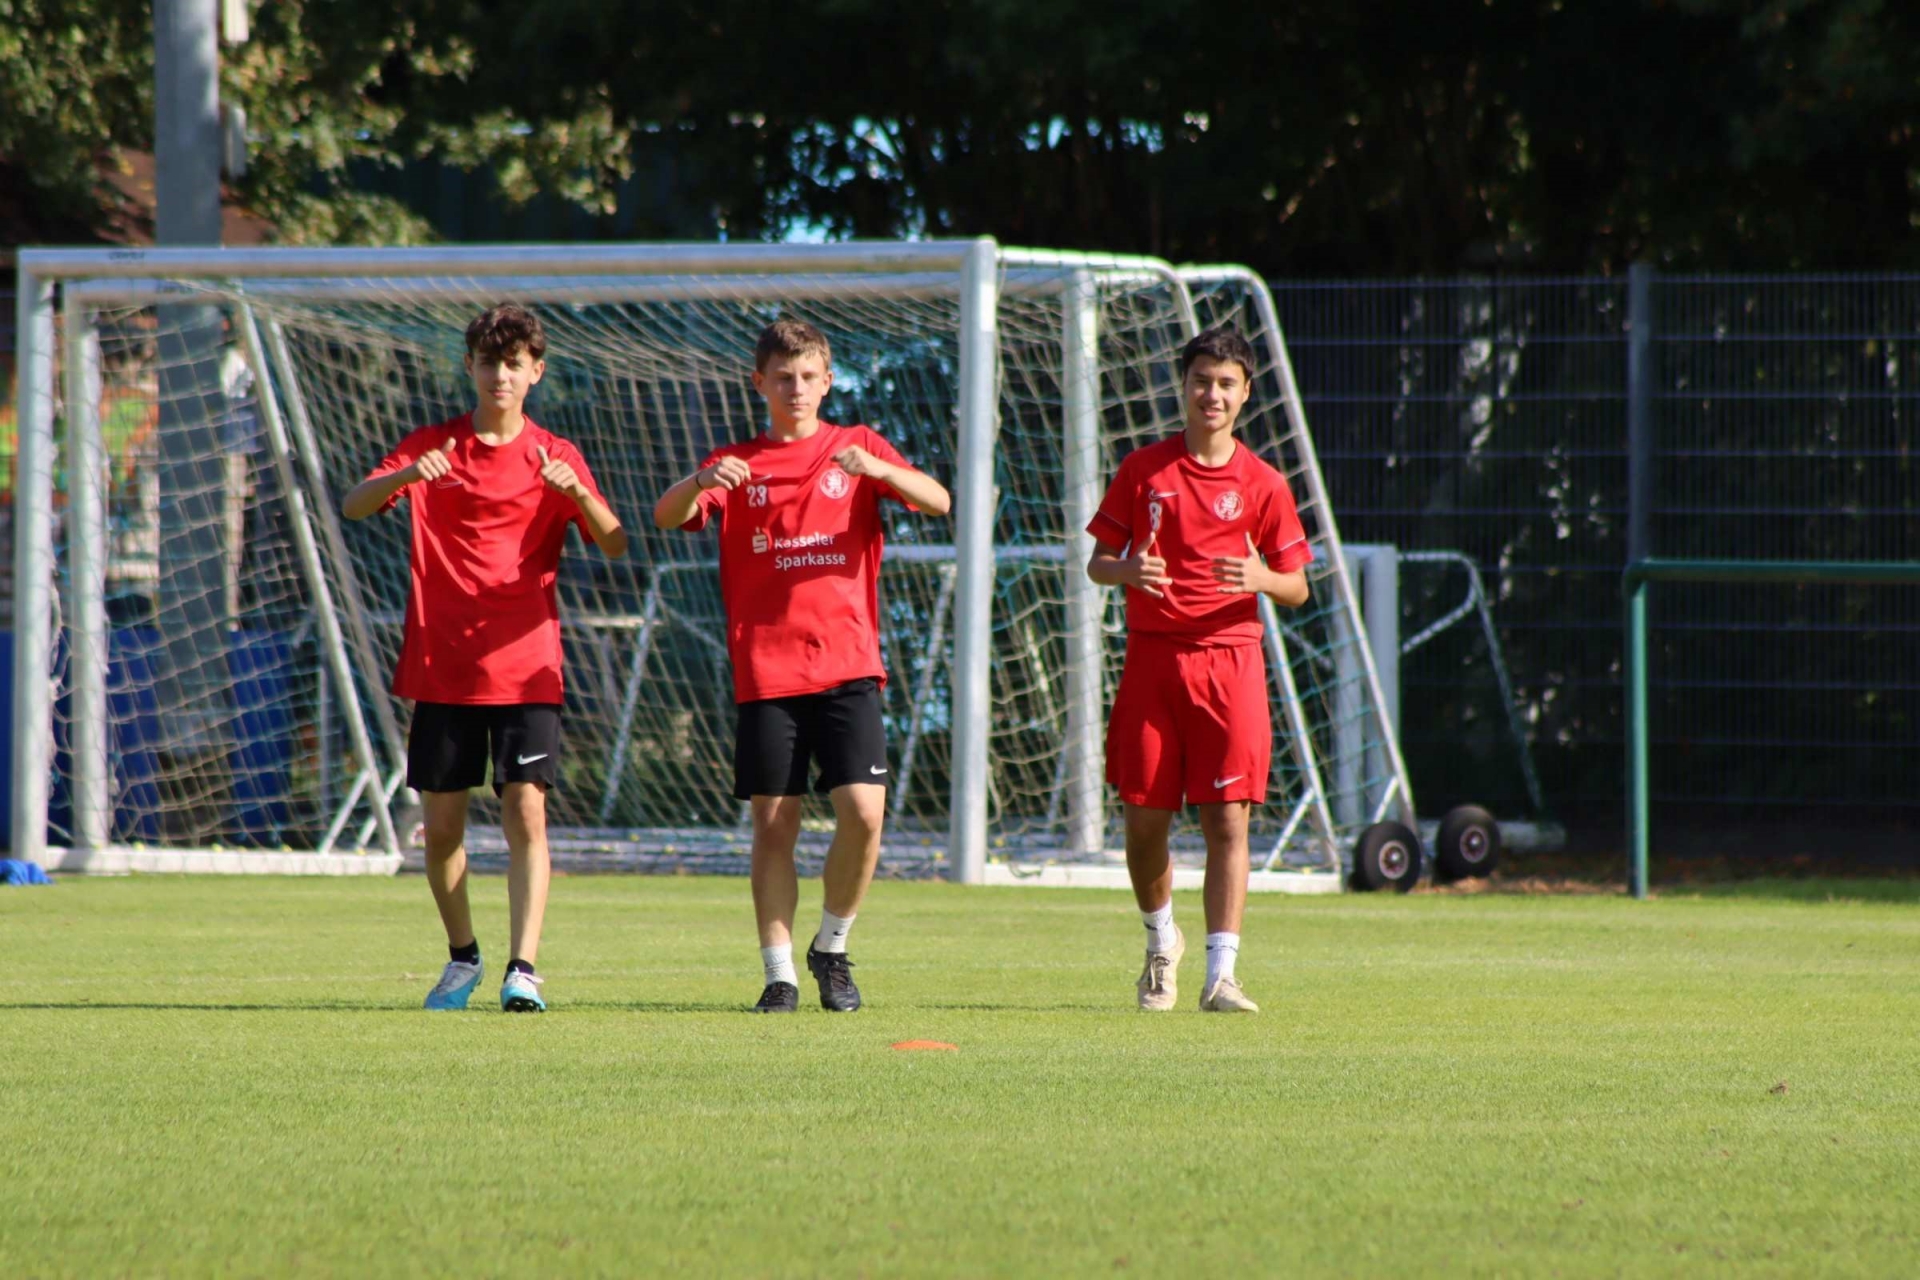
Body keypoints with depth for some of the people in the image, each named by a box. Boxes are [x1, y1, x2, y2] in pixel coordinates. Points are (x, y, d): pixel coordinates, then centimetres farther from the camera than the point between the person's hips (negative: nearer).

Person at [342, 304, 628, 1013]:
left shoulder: (553, 457, 5)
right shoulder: (434, 447, 5)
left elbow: (616, 544, -5)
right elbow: (352, 506, -8)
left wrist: (577, 493, -26)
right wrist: (405, 477, -29)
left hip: (524, 666, -1)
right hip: (441, 668, 1)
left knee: (526, 812, -14)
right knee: (441, 825, 5)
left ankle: (522, 968, -17)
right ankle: (462, 957, 24)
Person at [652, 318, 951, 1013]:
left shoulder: (857, 447, 9)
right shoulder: (736, 464, 10)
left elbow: (938, 501, -4)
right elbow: (665, 518, -4)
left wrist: (878, 469, -23)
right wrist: (701, 482, -26)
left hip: (847, 665, 0)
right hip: (765, 672, 0)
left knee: (863, 811, -12)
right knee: (773, 822, -2)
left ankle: (832, 948, 9)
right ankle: (779, 973, 5)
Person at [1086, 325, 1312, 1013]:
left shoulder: (1262, 484, 4)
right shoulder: (1143, 469, 6)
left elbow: (1297, 588, 7)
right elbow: (1096, 561, 9)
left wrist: (1260, 578, -16)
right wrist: (1127, 571, -14)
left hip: (1229, 657, -1)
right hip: (1151, 654, 1)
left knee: (1227, 820, -9)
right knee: (1144, 819, 3)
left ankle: (1221, 976, -10)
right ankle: (1162, 943, 29)